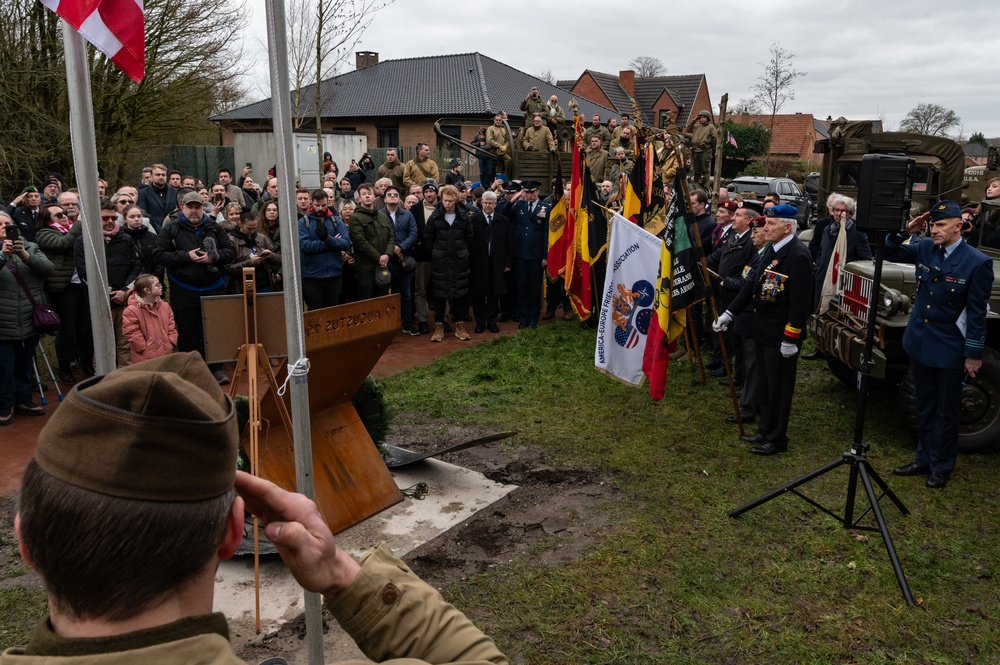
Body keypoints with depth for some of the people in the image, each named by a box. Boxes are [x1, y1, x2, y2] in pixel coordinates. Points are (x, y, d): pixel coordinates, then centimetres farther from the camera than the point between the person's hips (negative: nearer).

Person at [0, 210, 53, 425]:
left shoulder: (30, 247, 7)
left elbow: (48, 268, -8)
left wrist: (26, 256, -24)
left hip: (31, 321, 3)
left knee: (26, 365, 16)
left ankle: (24, 400, 30)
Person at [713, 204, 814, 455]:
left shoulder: (799, 255, -19)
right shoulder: (772, 249, 10)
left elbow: (800, 301, -21)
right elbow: (753, 283, 14)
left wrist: (790, 338, -21)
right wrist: (729, 312, 10)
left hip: (781, 335, -9)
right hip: (763, 330, 9)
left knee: (779, 388, 3)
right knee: (764, 385, 18)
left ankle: (777, 439, 16)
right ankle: (765, 431, 32)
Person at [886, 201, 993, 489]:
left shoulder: (978, 263, -16)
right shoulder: (924, 248, -2)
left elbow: (977, 313, -13)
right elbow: (889, 252, 9)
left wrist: (973, 354, -11)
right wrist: (904, 231, -10)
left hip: (949, 350, -5)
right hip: (919, 344, 5)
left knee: (946, 412, 10)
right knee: (925, 408, 18)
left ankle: (941, 467, 25)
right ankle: (924, 459, 32)